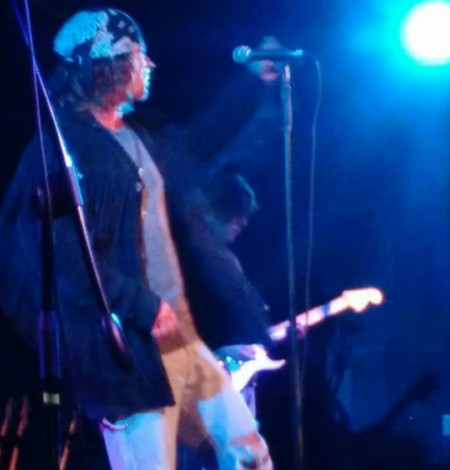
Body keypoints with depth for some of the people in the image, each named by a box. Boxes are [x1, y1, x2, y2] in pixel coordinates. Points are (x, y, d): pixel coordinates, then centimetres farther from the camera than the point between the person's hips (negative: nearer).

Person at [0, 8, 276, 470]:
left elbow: (200, 140, 35)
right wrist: (142, 307, -22)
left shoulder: (145, 134, 13)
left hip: (184, 332, 9)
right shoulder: (62, 146, -14)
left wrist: (255, 81, 32)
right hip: (128, 348, -9)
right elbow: (60, 254, -22)